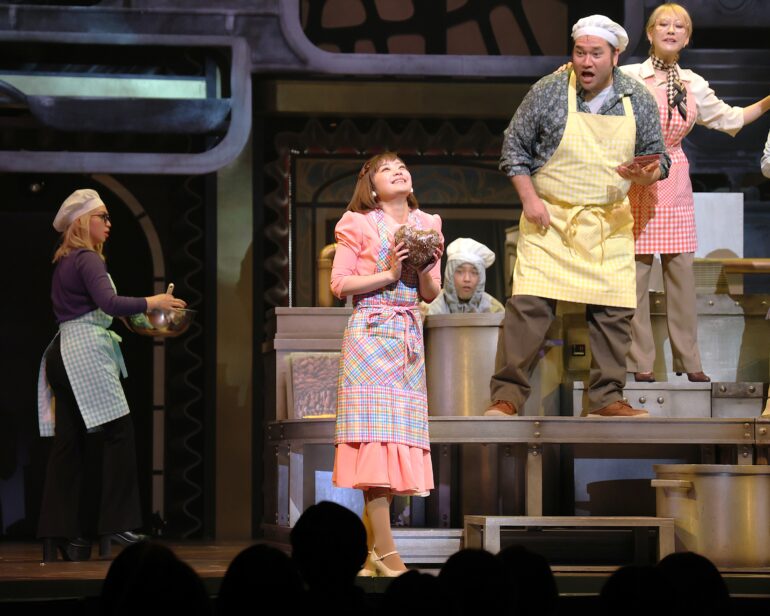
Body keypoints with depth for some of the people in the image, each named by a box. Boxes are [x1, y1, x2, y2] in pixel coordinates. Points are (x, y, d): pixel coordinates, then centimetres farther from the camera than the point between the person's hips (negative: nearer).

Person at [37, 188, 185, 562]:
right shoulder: (88, 260, -9)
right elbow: (109, 303, -22)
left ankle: (58, 535, 5)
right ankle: (116, 524, -8)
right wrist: (152, 302, -12)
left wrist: (124, 314, 24)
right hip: (85, 351, -9)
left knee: (68, 443, 6)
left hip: (64, 354, 9)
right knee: (119, 432, -6)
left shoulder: (64, 262, 19)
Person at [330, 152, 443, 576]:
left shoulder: (426, 226, 13)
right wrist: (389, 274, -12)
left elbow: (430, 293, 15)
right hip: (370, 331, -5)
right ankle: (385, 549, -12)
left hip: (409, 335, 5)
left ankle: (371, 549, 6)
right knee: (376, 431, -11)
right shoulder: (359, 224, -1)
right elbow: (339, 284, -5)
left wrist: (426, 267, -5)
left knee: (400, 432, 1)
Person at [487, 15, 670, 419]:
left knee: (615, 310, 0)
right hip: (549, 218, -3)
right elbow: (515, 145, 2)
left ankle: (607, 399, 11)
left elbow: (657, 158, 10)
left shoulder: (639, 101, 3)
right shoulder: (548, 92, -5)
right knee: (528, 304, -11)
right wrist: (529, 199, -8)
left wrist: (645, 174, -15)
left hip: (610, 223, 3)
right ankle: (507, 396, -4)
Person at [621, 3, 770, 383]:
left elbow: (731, 119, 21)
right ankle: (640, 362, 1)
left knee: (681, 267, 4)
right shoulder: (629, 77, -2)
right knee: (637, 267, -5)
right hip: (636, 178, -4)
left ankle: (687, 359, 11)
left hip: (676, 181, 4)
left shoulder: (693, 84, 12)